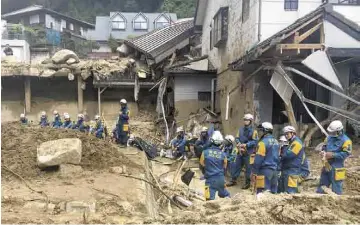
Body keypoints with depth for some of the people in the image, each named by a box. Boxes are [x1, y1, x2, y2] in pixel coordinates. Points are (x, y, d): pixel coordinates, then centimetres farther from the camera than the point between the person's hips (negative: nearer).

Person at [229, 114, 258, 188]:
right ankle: (233, 180, 23)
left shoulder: (253, 131, -8)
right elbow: (237, 138, 11)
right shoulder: (241, 129, 9)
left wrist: (246, 145, -21)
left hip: (249, 153, -5)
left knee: (248, 168, 4)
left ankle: (247, 183, 16)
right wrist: (239, 143, -10)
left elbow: (254, 142, -13)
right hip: (241, 151, 5)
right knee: (237, 166, 12)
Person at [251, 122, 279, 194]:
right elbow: (277, 157, 18)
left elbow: (258, 159, -15)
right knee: (273, 192, 13)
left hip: (265, 170, -9)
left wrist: (253, 173, -11)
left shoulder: (263, 142, -12)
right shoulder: (276, 142, 14)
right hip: (274, 171, 9)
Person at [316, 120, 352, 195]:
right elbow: (324, 147, 19)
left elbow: (346, 154, -18)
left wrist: (332, 155, -22)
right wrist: (323, 152, -3)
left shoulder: (346, 141, -14)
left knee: (336, 189, 2)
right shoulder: (329, 137, 7)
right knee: (322, 185, 16)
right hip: (327, 165, 7)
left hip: (336, 168, -7)